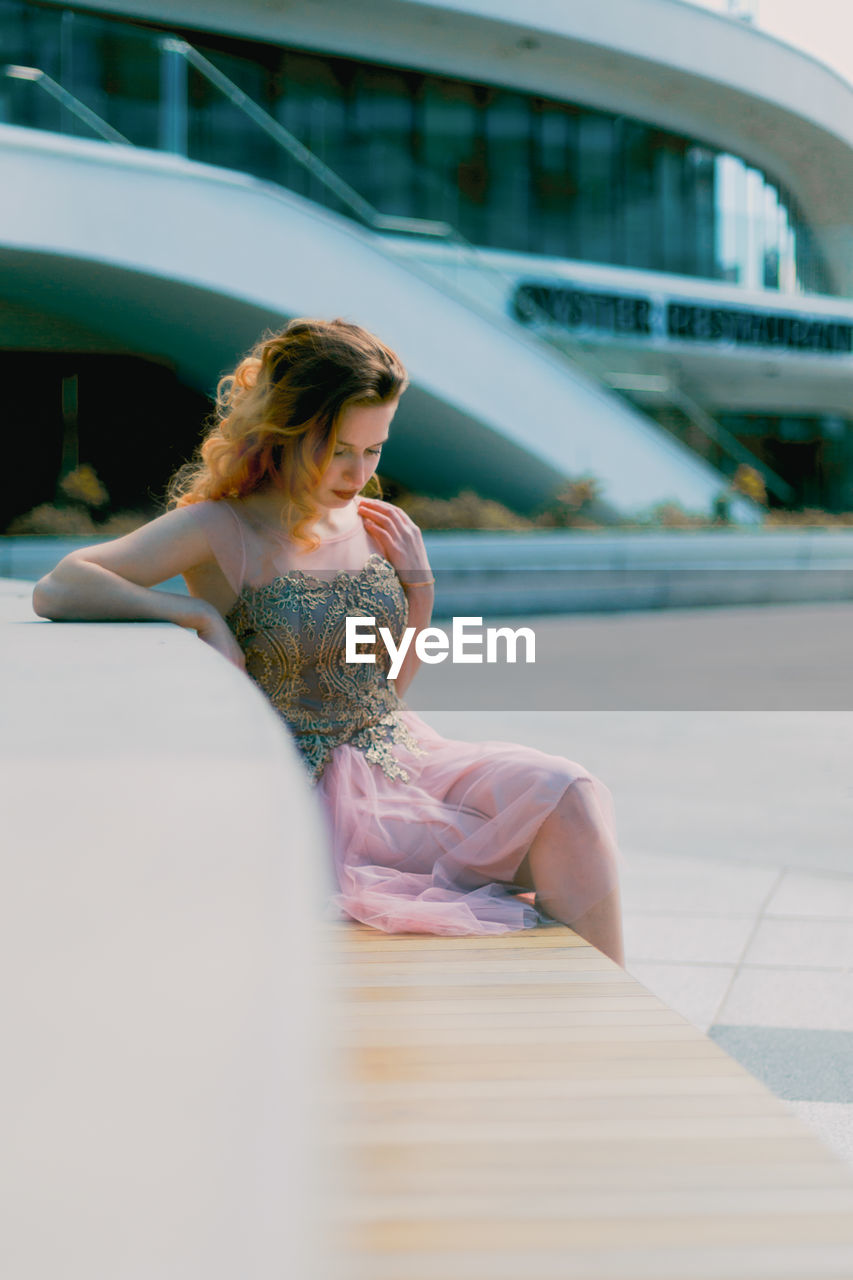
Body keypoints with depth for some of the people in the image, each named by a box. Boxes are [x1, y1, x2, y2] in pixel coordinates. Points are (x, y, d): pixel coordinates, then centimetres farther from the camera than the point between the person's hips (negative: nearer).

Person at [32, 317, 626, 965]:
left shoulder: (373, 525, 9)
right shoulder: (218, 530, -8)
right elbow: (56, 590, -20)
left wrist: (421, 588, 4)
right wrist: (201, 613, -20)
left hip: (406, 758, 6)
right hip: (319, 787, -6)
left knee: (570, 793, -23)